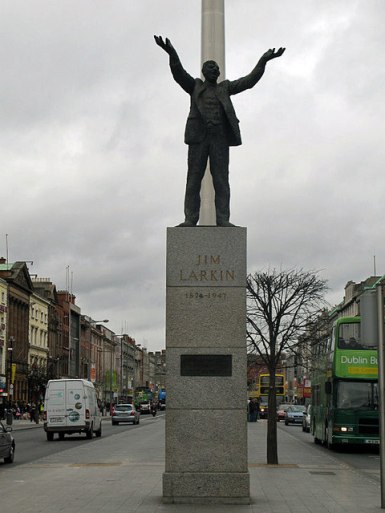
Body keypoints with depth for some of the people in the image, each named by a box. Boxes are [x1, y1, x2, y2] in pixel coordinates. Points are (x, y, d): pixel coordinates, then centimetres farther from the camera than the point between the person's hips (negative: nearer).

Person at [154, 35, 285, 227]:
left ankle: (223, 220, -9)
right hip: (199, 137, -1)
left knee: (221, 180, -6)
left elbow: (249, 81, 10)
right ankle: (190, 220, -7)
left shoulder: (224, 88, 19)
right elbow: (179, 74, -2)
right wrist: (171, 52, -20)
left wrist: (263, 61, -3)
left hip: (220, 139, 1)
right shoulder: (195, 86, 16)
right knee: (194, 179, -5)